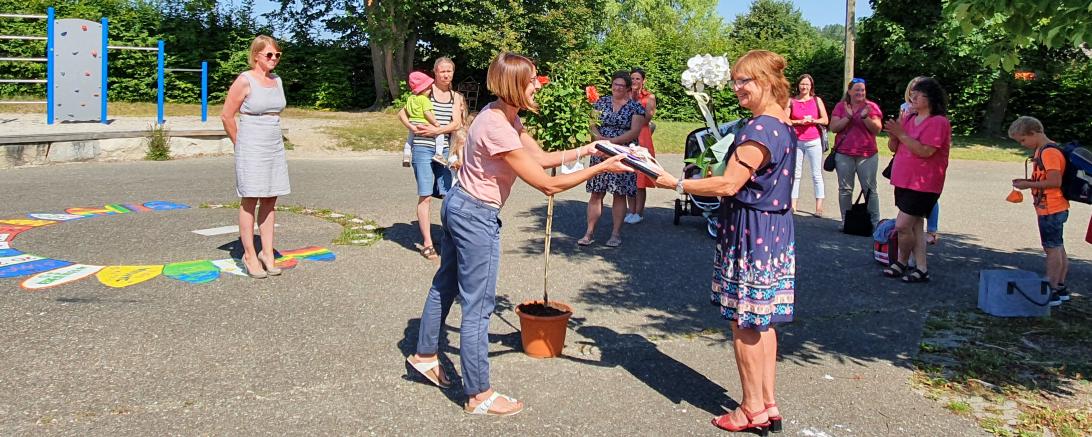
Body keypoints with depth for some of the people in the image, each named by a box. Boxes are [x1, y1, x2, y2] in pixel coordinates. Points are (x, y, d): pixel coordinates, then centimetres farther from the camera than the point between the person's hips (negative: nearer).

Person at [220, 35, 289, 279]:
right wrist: (240, 144, 2)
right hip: (251, 149, -6)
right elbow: (226, 116, -6)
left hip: (275, 147, 6)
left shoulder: (277, 80, 11)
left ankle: (267, 253, 14)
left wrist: (275, 136, 16)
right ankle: (249, 255, 4)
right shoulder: (245, 81, -9)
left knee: (270, 200, 7)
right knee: (250, 201, -2)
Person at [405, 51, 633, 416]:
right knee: (478, 306, 0)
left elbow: (540, 157, 10)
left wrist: (583, 150, 3)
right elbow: (548, 184, -23)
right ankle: (479, 396, 13)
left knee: (445, 284, 24)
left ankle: (425, 354, 44)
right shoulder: (498, 129, -27)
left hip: (459, 206, 10)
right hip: (476, 217, -10)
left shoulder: (504, 116, 2)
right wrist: (601, 168, -19)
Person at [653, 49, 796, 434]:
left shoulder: (759, 128, -20)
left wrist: (675, 184, -14)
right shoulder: (784, 126, 10)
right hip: (776, 230, 10)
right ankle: (768, 404, 24)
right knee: (761, 322, 15)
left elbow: (728, 185, -21)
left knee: (744, 322, 2)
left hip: (750, 235, -10)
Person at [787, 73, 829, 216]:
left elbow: (825, 120, 3)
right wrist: (800, 122, -14)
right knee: (795, 174, 2)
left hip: (814, 141, -1)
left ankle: (819, 207, 1)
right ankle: (793, 204, 6)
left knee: (817, 175, 0)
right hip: (796, 141, 1)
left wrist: (812, 120, -13)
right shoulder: (791, 101, 6)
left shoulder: (817, 100, 6)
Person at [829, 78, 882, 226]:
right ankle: (845, 221, 13)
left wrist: (865, 117, -18)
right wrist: (848, 117, -14)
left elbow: (877, 129, -3)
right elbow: (833, 127, -2)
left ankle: (875, 223, 2)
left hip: (867, 155, -1)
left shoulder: (871, 106, 3)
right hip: (844, 154, 1)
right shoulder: (841, 106, 7)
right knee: (845, 189, 5)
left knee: (870, 189, -2)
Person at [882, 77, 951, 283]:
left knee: (902, 225, -10)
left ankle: (902, 261, 11)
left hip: (923, 185, -8)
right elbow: (894, 148, 12)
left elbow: (925, 151, -23)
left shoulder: (938, 122, -13)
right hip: (904, 181, 8)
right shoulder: (908, 119, 10)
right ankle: (921, 268, 17)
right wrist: (893, 133, -9)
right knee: (915, 225, 11)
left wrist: (901, 134, -22)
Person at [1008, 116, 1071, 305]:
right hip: (1055, 209, 10)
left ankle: (1052, 291, 1)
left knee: (1052, 249, -4)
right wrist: (1028, 182, 5)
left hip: (1051, 210, -10)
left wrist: (1029, 184, -16)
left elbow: (1055, 181, -24)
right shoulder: (1042, 150, 12)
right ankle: (1060, 287, 27)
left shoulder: (1049, 152, -19)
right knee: (1058, 248, 16)